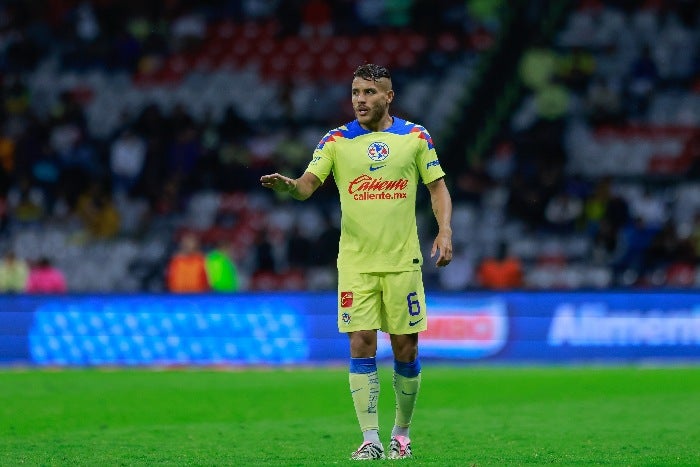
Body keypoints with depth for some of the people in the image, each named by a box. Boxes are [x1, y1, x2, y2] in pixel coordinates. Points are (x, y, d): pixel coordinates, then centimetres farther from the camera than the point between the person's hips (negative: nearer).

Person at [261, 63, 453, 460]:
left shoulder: (415, 136, 4)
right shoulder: (336, 141, 2)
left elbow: (438, 187, 8)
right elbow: (307, 186, -6)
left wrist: (445, 230, -7)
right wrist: (287, 185, -29)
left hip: (403, 261, 0)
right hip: (356, 262, 0)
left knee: (406, 349, 3)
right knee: (362, 345, -8)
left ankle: (402, 433, 21)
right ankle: (371, 439, -5)